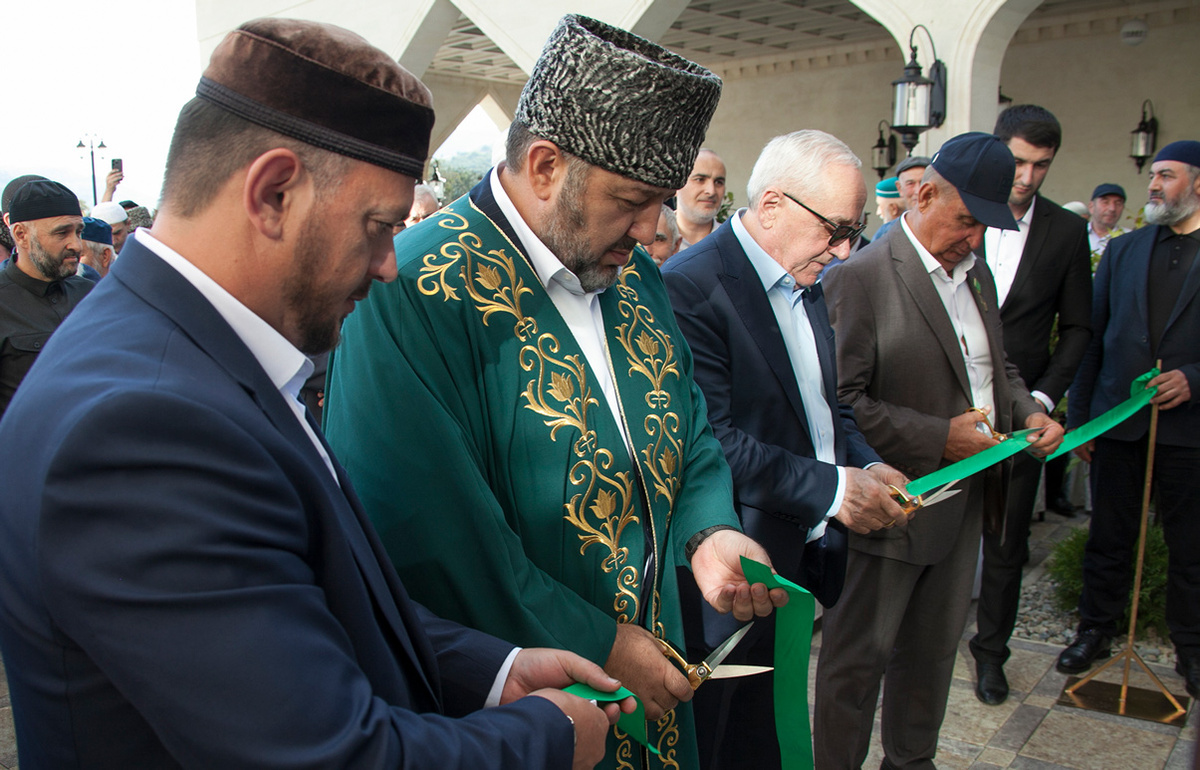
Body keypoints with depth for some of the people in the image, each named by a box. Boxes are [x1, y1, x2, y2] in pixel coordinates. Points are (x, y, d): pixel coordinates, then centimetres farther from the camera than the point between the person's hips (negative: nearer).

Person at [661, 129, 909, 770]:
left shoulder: (808, 284, 11)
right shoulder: (692, 287, -18)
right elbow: (713, 441, -23)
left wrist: (865, 465, 1)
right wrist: (832, 488, -21)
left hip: (812, 556, 8)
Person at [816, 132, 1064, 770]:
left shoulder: (976, 274, 11)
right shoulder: (860, 278, -16)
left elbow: (997, 365, 22)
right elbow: (841, 401, -20)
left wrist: (1027, 411, 2)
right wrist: (939, 437, -22)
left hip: (963, 499, 8)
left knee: (933, 650, 21)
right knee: (858, 657, 6)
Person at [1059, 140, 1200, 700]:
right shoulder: (1122, 250, 9)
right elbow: (1093, 338, 8)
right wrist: (1078, 417, 5)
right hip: (1118, 418, 3)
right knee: (1109, 536, 12)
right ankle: (1097, 630, 29)